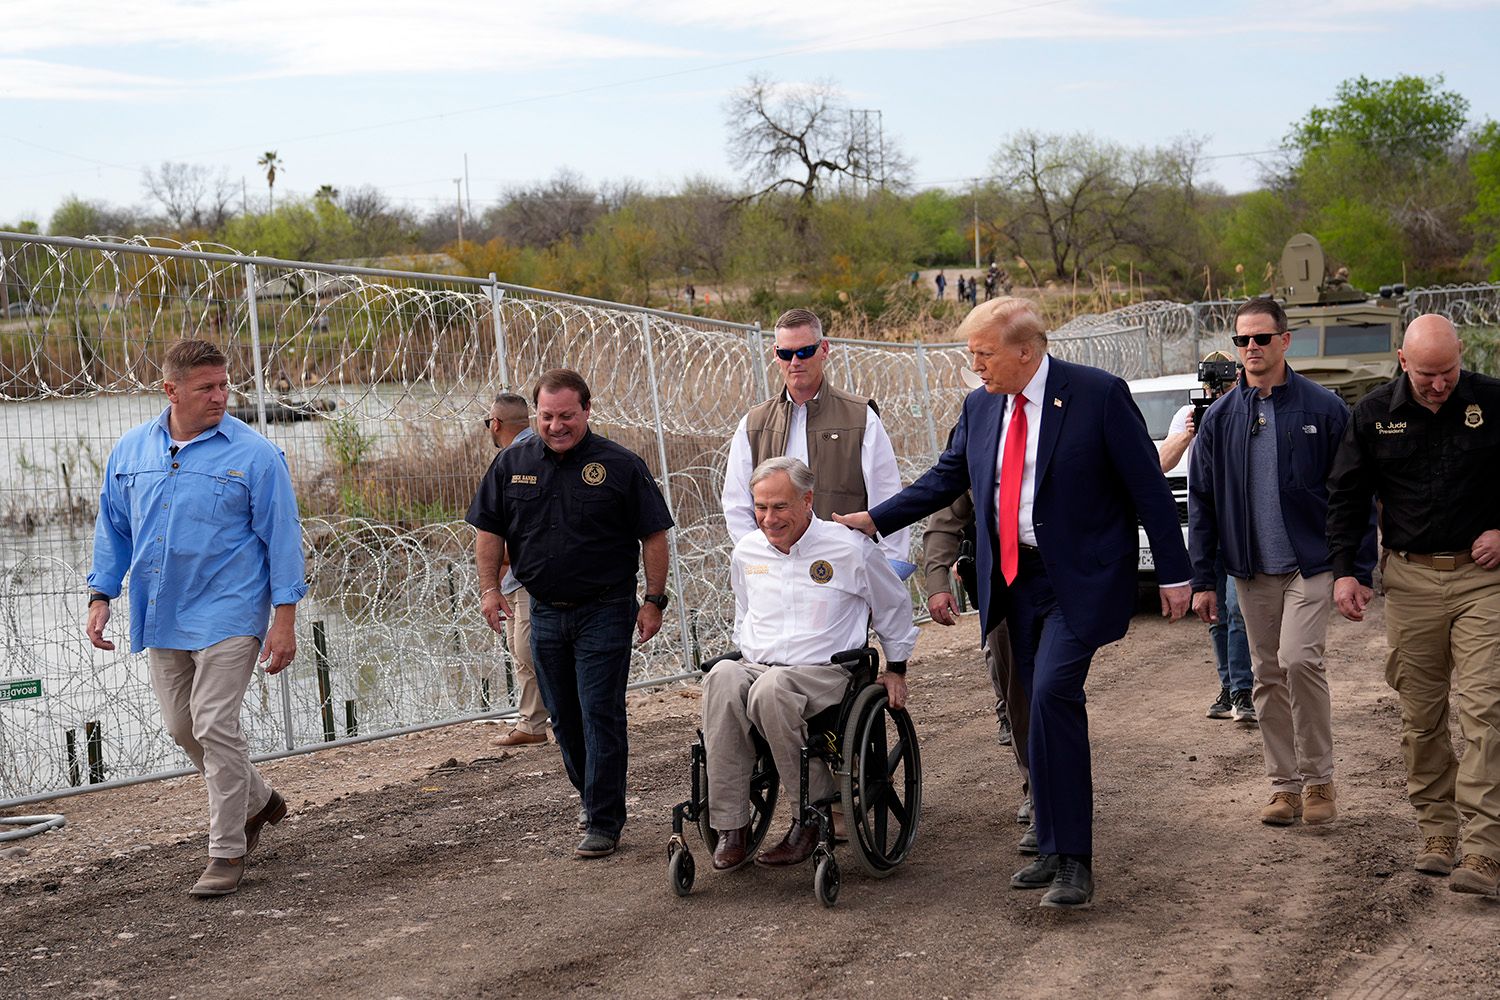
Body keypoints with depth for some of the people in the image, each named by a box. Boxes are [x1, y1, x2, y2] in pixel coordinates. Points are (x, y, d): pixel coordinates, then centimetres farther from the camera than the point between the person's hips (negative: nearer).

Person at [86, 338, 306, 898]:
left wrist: (285, 617, -10)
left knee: (215, 729, -9)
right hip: (161, 617, 6)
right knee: (182, 727, 14)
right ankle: (257, 801, 37)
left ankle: (227, 852, 3)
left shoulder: (254, 455, -7)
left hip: (226, 614, -6)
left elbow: (282, 536, -6)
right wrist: (101, 596, 6)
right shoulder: (130, 451, 6)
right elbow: (113, 530, 15)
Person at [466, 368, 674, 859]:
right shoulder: (512, 464, 5)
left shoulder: (620, 465, -5)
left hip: (605, 611, -4)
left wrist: (653, 600, -7)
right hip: (545, 612, 4)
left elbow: (653, 536, -3)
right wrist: (490, 588, 1)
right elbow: (489, 529, 11)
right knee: (564, 718, 13)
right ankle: (591, 794, 32)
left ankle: (604, 821, -1)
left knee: (600, 716, -6)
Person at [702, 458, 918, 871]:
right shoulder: (746, 553, 14)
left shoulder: (850, 548, 1)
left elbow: (894, 608, 16)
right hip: (756, 667, 4)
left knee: (771, 690, -40)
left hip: (823, 671, -4)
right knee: (722, 678, -35)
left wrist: (896, 668, 20)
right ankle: (731, 825, -32)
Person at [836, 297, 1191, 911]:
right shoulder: (981, 407, 8)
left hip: (1080, 580, -6)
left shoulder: (1098, 395, -10)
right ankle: (1053, 849, 21)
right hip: (1017, 579, 7)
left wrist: (1174, 576, -7)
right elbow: (945, 479, 17)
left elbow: (1148, 486, -7)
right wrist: (873, 520, 8)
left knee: (1053, 692, -21)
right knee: (1040, 710, 10)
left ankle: (1074, 861, -16)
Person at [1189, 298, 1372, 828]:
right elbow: (1201, 502, 9)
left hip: (1311, 563, -4)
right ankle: (1285, 784, 18)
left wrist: (1357, 570, -6)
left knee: (1298, 658, -18)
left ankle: (1318, 778, -4)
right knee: (1267, 677, 8)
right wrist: (1201, 579, 5)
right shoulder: (1220, 417, 6)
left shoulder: (1323, 408, -3)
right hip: (1252, 571, 4)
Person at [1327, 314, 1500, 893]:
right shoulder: (1374, 414, 3)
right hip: (1410, 579, 2)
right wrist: (1344, 570, 1)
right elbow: (1345, 495, 9)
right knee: (1420, 716, 6)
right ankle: (1436, 834, 18)